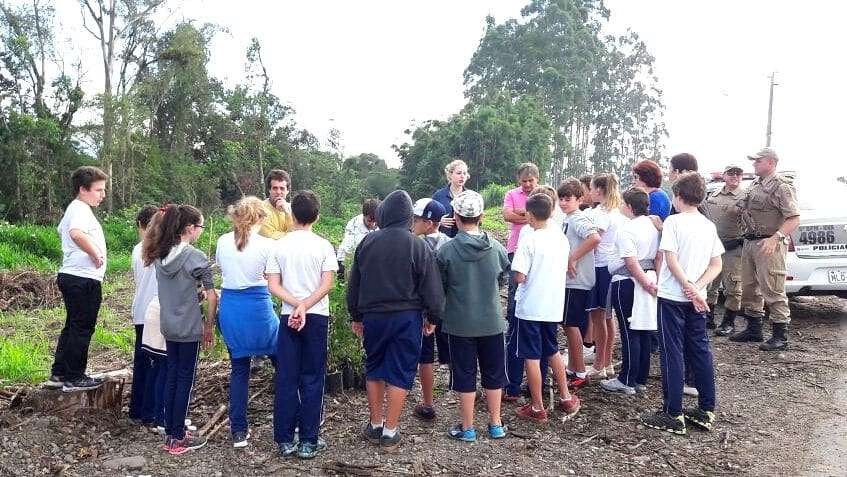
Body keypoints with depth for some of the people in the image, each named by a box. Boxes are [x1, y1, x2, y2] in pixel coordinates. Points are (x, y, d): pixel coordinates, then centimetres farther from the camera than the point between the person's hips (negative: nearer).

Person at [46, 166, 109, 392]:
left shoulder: (73, 209, 18)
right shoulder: (81, 210, -15)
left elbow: (62, 230, 37)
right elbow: (76, 233, -37)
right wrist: (96, 253, -24)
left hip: (71, 276, 10)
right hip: (84, 279, -10)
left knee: (72, 327, 17)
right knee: (82, 328, -1)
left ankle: (58, 374, 23)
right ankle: (74, 378, 7)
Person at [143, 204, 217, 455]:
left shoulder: (160, 255, 3)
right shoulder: (196, 257, -15)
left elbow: (168, 290, 12)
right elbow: (212, 296, -13)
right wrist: (209, 326, -2)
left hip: (168, 326, 6)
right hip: (190, 328, -6)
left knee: (172, 375, 15)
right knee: (185, 379, 3)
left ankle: (170, 433, 23)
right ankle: (178, 439, 10)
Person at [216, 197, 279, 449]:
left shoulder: (223, 242, 2)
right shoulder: (266, 245, -10)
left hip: (229, 307, 4)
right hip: (257, 307, -4)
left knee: (238, 369, 13)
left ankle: (238, 431, 15)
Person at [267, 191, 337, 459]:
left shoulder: (280, 246, 1)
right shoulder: (323, 246, -5)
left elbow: (273, 286, -4)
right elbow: (327, 285, -11)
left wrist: (296, 304, -11)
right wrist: (305, 306, -13)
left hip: (288, 317, 2)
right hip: (317, 317, -2)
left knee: (286, 379, 8)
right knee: (312, 379, 5)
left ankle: (285, 440, 15)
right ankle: (309, 442, 10)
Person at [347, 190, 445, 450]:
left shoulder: (368, 242, -1)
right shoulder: (418, 245, -9)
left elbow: (354, 284, 6)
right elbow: (431, 287, -6)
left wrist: (356, 316, 17)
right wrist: (433, 317, 7)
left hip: (373, 316, 3)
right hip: (406, 318, -2)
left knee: (374, 370, 17)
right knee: (400, 372, 5)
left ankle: (375, 425, 26)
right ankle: (390, 432, 10)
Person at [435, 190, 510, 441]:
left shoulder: (446, 250, -14)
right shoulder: (496, 247, -7)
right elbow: (504, 279, 8)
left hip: (460, 323, -2)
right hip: (491, 321, 2)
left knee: (465, 375, 9)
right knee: (493, 373, 16)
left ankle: (467, 428, 19)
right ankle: (496, 424, 26)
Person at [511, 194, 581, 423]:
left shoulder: (529, 241, -17)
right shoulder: (561, 238, 3)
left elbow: (519, 277, -19)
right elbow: (564, 270, 12)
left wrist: (518, 275, 1)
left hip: (530, 307, -6)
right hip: (554, 305, 6)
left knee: (532, 357, 4)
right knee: (553, 351, 23)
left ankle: (537, 408, 12)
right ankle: (565, 398, 30)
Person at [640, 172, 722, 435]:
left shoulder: (673, 221, -10)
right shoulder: (709, 226, 8)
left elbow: (671, 259, -18)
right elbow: (716, 266, 6)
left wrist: (689, 287, -14)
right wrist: (697, 288, -5)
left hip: (673, 296, -6)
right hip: (697, 299, 6)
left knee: (672, 353, 0)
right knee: (700, 352, 13)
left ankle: (673, 415, 4)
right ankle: (706, 411, 20)